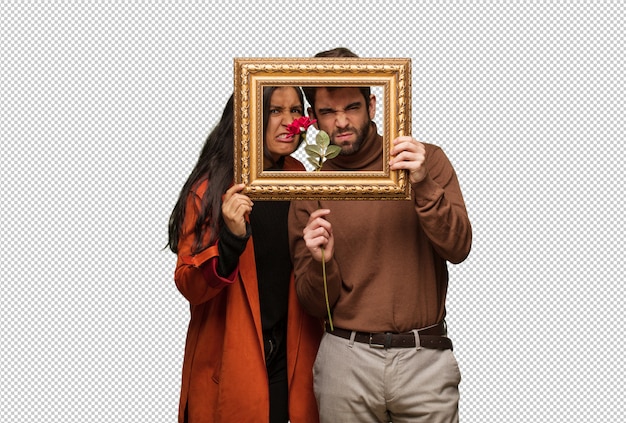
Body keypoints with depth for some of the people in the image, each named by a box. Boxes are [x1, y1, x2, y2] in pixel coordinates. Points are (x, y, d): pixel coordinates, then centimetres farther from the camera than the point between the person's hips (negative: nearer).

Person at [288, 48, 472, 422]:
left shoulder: (426, 162, 2)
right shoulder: (310, 188, 3)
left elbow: (458, 248, -10)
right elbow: (316, 305, 3)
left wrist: (424, 186, -23)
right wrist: (321, 262, -17)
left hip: (425, 358, 0)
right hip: (346, 360, 1)